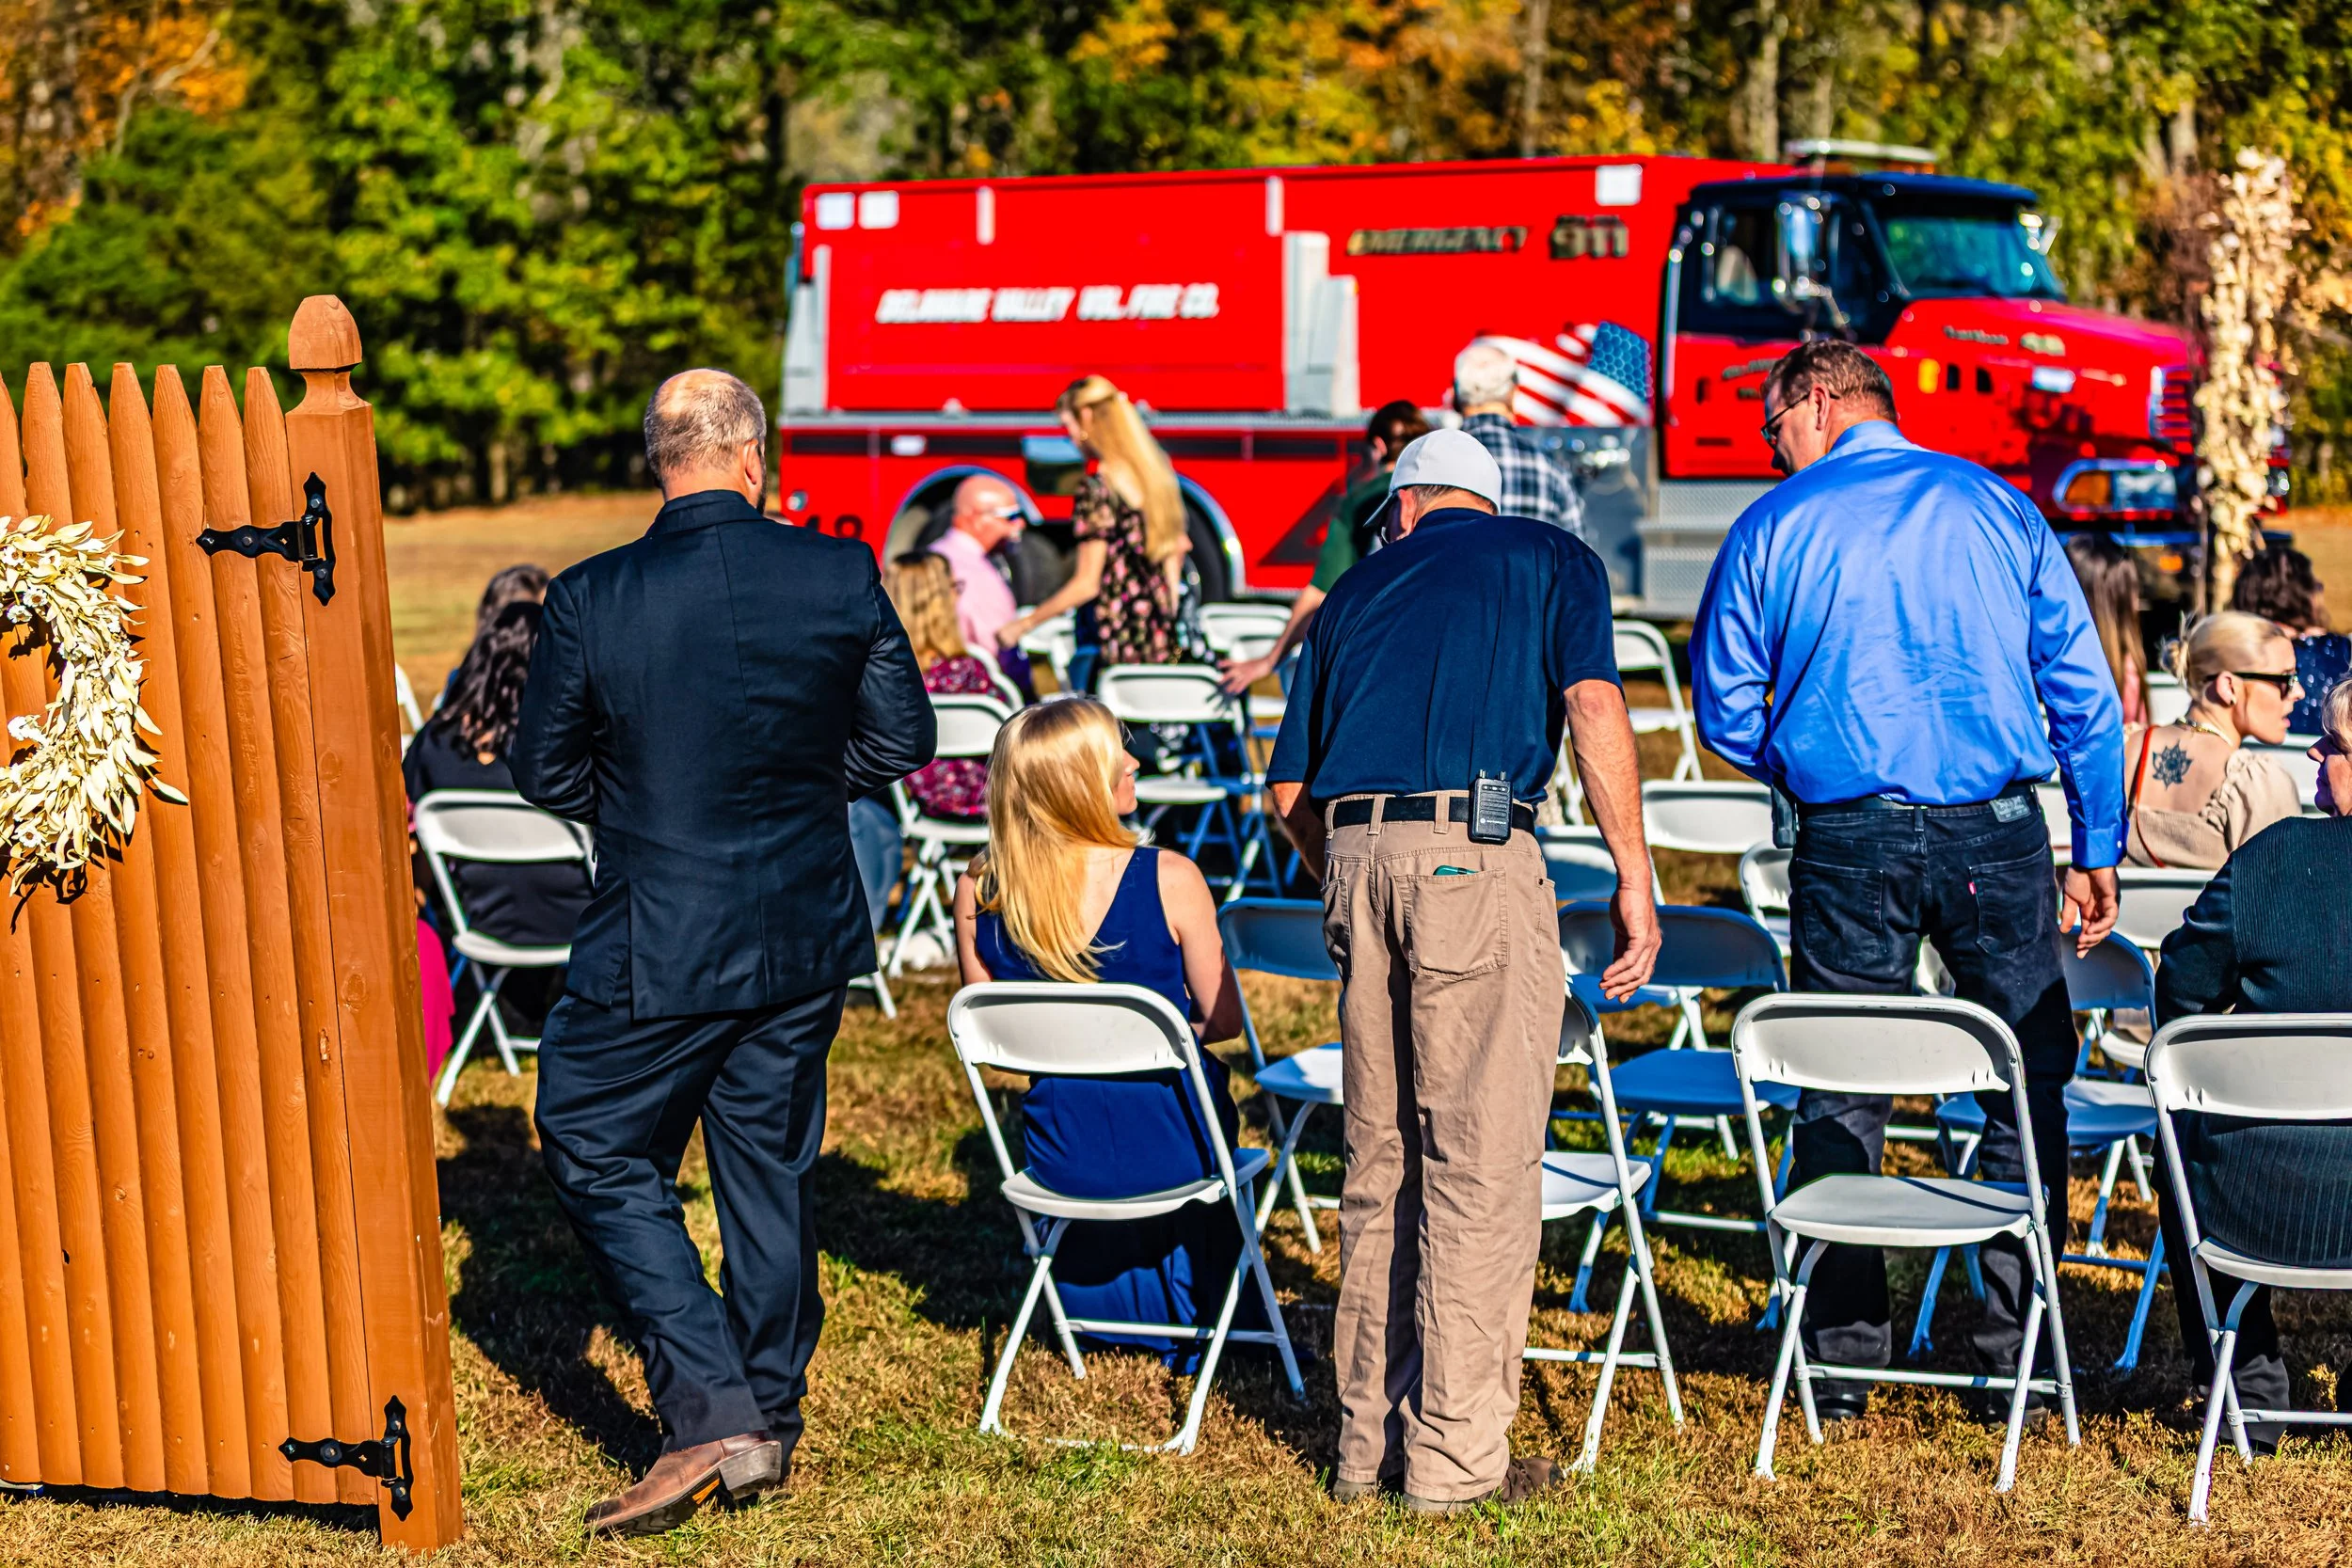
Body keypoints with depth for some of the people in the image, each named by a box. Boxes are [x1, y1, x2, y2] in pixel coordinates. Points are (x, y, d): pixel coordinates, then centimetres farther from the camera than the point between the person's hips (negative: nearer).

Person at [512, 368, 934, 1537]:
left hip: (657, 945, -3)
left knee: (597, 1154, 10)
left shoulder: (590, 600, -12)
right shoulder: (842, 577, -7)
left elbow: (544, 771, -1)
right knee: (770, 1167, 16)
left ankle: (714, 1416, 0)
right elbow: (902, 740, 3)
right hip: (807, 933, 4)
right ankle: (770, 1419, 27)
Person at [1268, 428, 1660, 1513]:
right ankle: (1457, 1455, 0)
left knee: (1381, 1162, 13)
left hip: (1355, 854, 5)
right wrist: (1632, 880, -4)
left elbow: (1291, 790, 20)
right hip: (1478, 855, -4)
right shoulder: (1551, 557, 14)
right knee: (1482, 1163, -1)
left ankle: (1371, 1436, 18)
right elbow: (1592, 704, -5)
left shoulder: (1356, 588, 23)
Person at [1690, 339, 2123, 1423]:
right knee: (2027, 1090, 9)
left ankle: (1843, 1364, 12)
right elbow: (2085, 693, 6)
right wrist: (2098, 851, 10)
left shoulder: (1773, 528, 5)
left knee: (1839, 1100, 9)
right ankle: (2017, 1359, 10)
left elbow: (1726, 716, 7)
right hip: (1998, 834, 1)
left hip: (1848, 842, 0)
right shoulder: (1997, 506, 9)